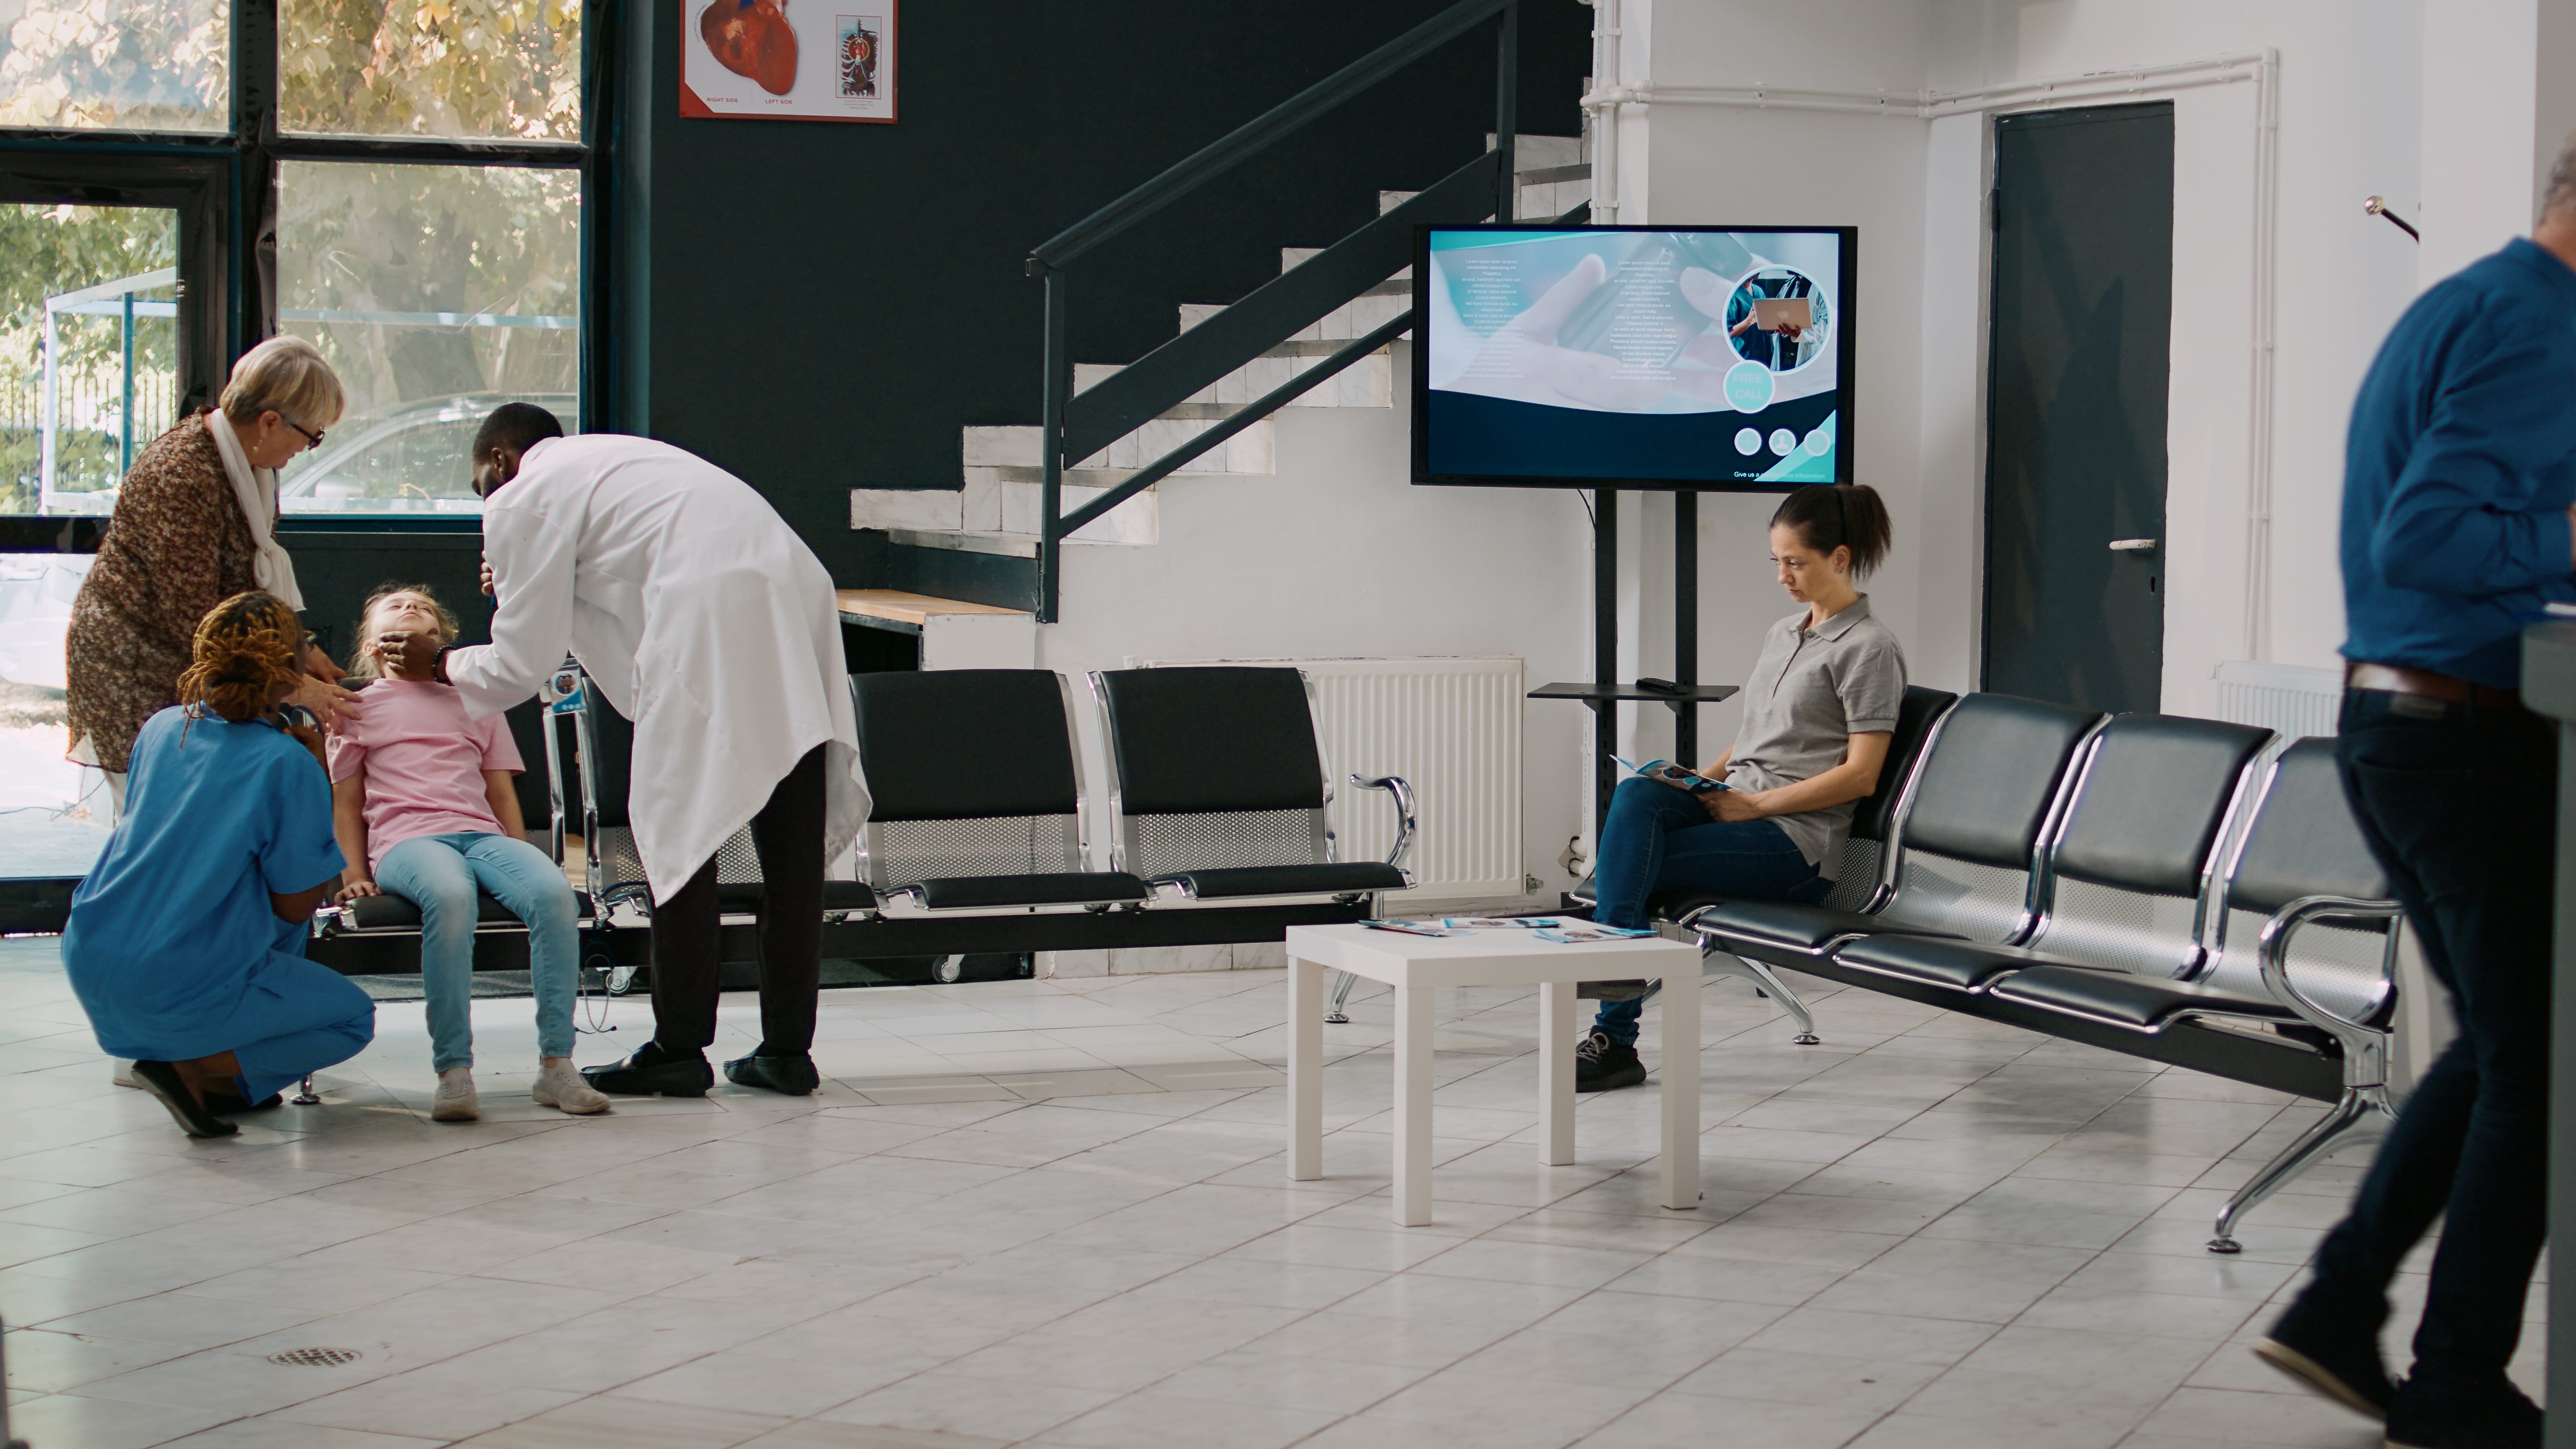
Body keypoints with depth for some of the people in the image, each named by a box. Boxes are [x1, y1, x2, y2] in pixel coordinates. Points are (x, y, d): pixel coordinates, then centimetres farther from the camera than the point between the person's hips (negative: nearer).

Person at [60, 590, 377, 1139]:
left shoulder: (161, 729, 7)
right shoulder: (287, 764, -12)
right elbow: (296, 904, -7)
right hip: (182, 987, -7)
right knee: (354, 1017, 15)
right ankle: (197, 1068, -5)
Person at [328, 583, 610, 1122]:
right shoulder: (357, 708, 23)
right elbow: (346, 803, 18)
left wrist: (521, 863, 12)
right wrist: (353, 875, 4)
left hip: (481, 834, 3)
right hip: (406, 837, -3)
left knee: (554, 892, -32)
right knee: (451, 896, -41)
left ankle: (556, 1064, -31)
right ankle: (453, 1072, -40)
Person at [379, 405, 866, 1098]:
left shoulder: (522, 500, 10)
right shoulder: (616, 457, 35)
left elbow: (520, 668, 10)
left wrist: (440, 664, 29)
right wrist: (525, 593, 47)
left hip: (712, 625, -8)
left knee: (680, 833, 2)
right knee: (791, 848, 9)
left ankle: (679, 1048, 6)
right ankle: (787, 1048, 13)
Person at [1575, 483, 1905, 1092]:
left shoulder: (1869, 648, -4)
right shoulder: (1783, 634, 23)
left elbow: (1860, 775, -11)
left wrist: (1754, 804, -15)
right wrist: (1699, 782, 5)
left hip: (1799, 841, -7)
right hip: (1734, 807, 7)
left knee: (1628, 860, -24)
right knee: (1636, 796, -27)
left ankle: (1615, 1037, -23)